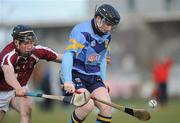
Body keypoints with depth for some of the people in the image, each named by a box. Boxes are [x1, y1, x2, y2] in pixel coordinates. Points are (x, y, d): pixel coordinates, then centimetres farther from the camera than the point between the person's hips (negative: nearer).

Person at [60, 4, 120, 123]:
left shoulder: (107, 35, 9)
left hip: (93, 77, 7)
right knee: (88, 105, -27)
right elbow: (68, 55, -27)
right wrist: (67, 81, -38)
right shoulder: (81, 31, -18)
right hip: (74, 75, -7)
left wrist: (103, 79, 16)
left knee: (107, 107, -13)